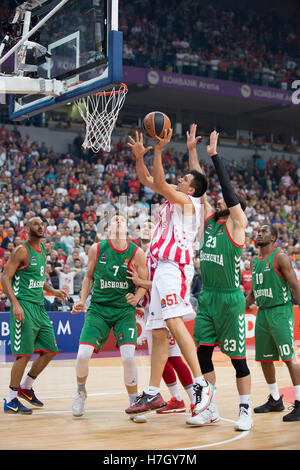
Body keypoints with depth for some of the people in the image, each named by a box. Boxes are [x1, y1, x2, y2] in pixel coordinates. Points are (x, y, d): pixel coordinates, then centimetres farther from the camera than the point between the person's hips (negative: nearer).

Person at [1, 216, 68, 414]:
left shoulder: (42, 250, 15)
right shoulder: (22, 251, -10)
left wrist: (52, 291, 16)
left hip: (39, 307, 8)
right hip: (24, 306, -8)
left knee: (51, 350, 10)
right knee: (24, 354, -8)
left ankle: (26, 387, 25)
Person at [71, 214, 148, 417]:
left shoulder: (137, 253, -4)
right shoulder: (97, 249, 0)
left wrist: (136, 298, -18)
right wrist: (82, 300, 2)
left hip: (125, 311, -1)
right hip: (98, 308, 1)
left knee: (128, 357, -17)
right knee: (83, 355, -12)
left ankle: (134, 403, 5)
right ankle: (81, 392, 19)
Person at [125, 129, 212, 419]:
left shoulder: (187, 201, 1)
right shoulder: (173, 199, 25)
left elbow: (160, 184, -14)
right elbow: (148, 181, 30)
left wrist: (159, 150, -15)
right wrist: (139, 156, 18)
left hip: (175, 266, -9)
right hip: (163, 268, 9)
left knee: (174, 322, -25)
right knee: (158, 332, 7)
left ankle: (201, 385, -28)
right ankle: (153, 394, 10)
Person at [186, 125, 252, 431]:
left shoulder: (237, 224, -4)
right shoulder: (209, 219, 11)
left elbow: (228, 188, -15)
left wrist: (215, 156, -15)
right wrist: (191, 150, 6)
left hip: (230, 298, -6)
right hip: (206, 296, 6)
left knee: (237, 357, 0)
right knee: (202, 353, 4)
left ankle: (245, 411, 10)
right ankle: (210, 410, 14)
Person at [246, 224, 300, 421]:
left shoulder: (280, 257, -7)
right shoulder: (254, 261, 15)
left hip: (281, 311, -8)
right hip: (262, 313, 8)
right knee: (264, 359, 10)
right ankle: (275, 400, 25)